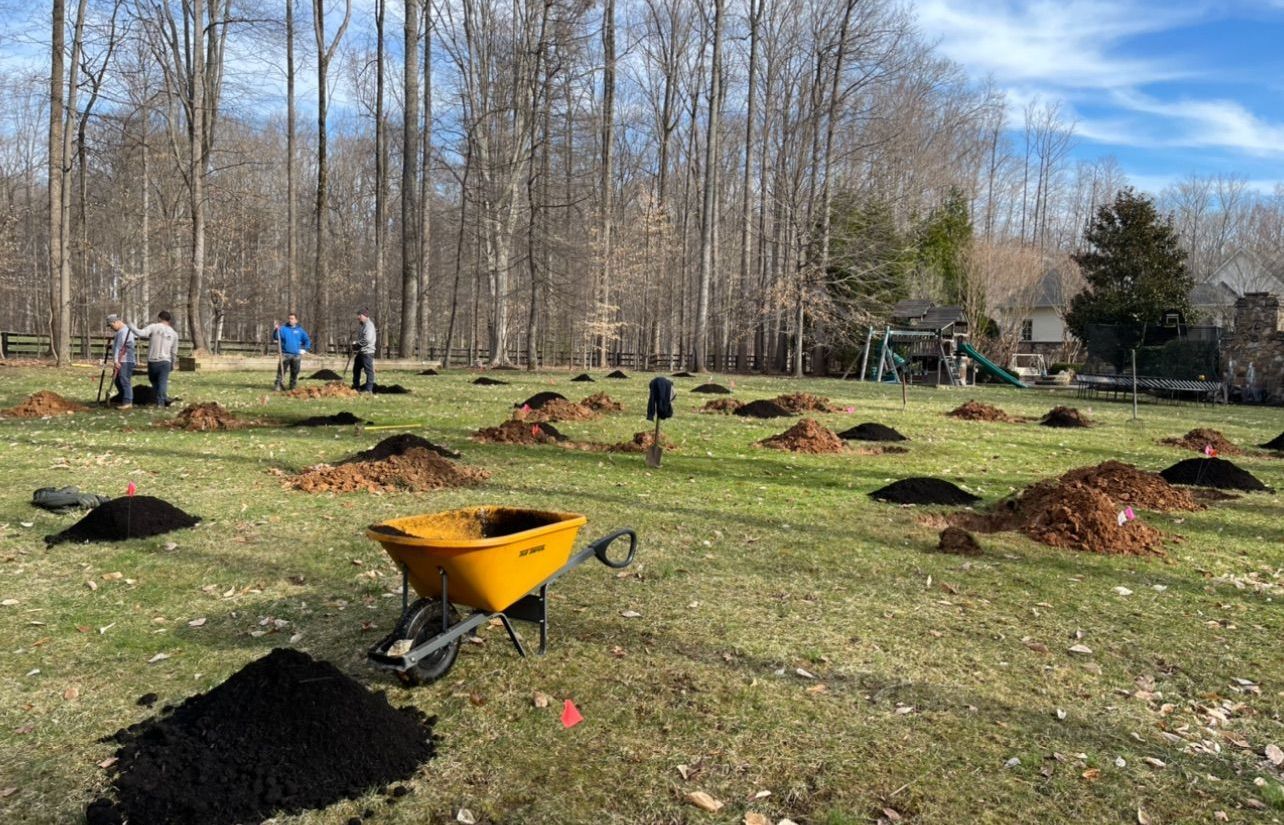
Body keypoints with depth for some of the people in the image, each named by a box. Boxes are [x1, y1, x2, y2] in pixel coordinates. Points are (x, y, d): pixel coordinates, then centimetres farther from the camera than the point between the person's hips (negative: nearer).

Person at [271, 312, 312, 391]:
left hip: (296, 355, 2)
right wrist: (276, 330, -21)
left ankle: (293, 386, 16)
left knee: (295, 372, 7)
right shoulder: (283, 329, 5)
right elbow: (275, 337, -5)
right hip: (285, 354, -1)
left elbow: (307, 341, 14)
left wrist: (304, 349, 3)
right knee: (281, 371, -7)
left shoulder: (300, 330, 9)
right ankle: (278, 385, -7)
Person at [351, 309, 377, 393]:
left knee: (368, 370, -6)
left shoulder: (369, 326, -14)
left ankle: (368, 389, -3)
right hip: (360, 352, 11)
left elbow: (367, 340, -24)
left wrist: (356, 343, -12)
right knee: (356, 369, 17)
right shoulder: (363, 326, 18)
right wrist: (355, 346, 11)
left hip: (367, 352, -11)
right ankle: (356, 387, 27)